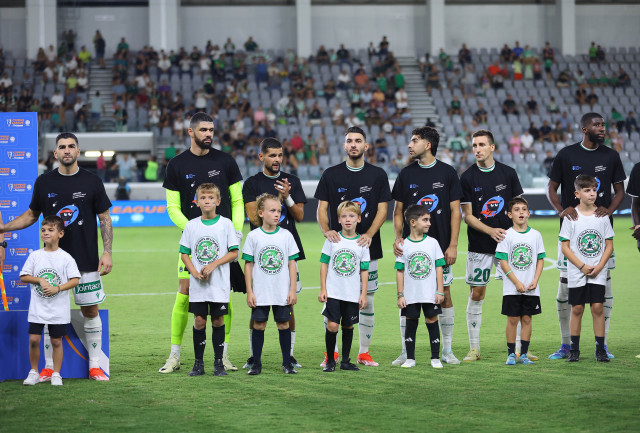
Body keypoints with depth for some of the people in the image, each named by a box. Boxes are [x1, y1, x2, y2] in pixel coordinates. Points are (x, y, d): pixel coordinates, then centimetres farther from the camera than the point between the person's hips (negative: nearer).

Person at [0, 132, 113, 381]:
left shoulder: (92, 182, 1)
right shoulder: (44, 183, 5)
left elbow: (105, 219, 4)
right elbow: (32, 215, 16)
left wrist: (107, 253, -4)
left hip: (86, 260, -1)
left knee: (91, 311, 2)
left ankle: (95, 366, 11)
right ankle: (49, 367, 9)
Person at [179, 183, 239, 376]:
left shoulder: (225, 223, 0)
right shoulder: (191, 225, 5)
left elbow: (234, 252, -2)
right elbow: (184, 253, 7)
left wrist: (213, 265, -14)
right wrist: (194, 272, -9)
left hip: (219, 283, -1)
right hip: (197, 283, 1)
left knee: (218, 319, 2)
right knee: (199, 320, 1)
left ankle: (219, 362, 10)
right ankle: (198, 363, 8)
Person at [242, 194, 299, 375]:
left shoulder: (286, 236, 1)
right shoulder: (253, 236, -2)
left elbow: (292, 264, 4)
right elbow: (248, 265, 2)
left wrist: (293, 290, 0)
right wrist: (249, 291, -2)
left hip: (282, 292, 1)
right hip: (260, 292, -1)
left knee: (283, 324, 4)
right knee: (259, 325, 3)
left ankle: (287, 362, 13)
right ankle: (256, 363, 11)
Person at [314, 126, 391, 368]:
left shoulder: (378, 175, 6)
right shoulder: (331, 175, 6)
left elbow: (382, 210, 2)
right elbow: (322, 208, 4)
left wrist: (369, 234, -14)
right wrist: (326, 230, -16)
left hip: (367, 248, 1)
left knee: (367, 300, 2)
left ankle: (364, 352, 12)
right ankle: (331, 352, 7)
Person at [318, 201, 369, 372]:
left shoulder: (362, 243, 2)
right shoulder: (332, 239, 0)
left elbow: (364, 271, 6)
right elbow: (324, 264, 4)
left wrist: (363, 294, 2)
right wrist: (323, 289, 0)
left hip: (353, 294, 2)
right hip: (333, 292, -2)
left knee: (348, 326, 9)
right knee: (332, 326, -10)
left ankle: (345, 361, 22)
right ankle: (330, 360, 4)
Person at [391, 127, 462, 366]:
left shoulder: (447, 173, 1)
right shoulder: (406, 174, 6)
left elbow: (455, 211, 2)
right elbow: (398, 210, 10)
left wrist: (453, 245, -5)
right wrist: (398, 237, -5)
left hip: (440, 246, -1)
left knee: (444, 296, 2)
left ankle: (447, 350, 12)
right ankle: (406, 352, 6)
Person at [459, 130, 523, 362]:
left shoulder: (508, 173, 4)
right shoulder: (467, 178, -2)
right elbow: (467, 216, -2)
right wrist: (490, 231, -14)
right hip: (479, 246, -1)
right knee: (476, 295, 1)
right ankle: (474, 348, 9)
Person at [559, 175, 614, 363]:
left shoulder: (602, 216, 3)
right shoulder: (571, 216, -2)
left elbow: (609, 245, 6)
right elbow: (565, 247, -3)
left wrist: (599, 267, -8)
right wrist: (583, 267, -11)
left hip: (598, 273, 1)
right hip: (576, 273, -1)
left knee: (598, 307, -4)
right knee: (577, 308, 2)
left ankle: (600, 349, 2)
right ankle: (574, 349, 10)